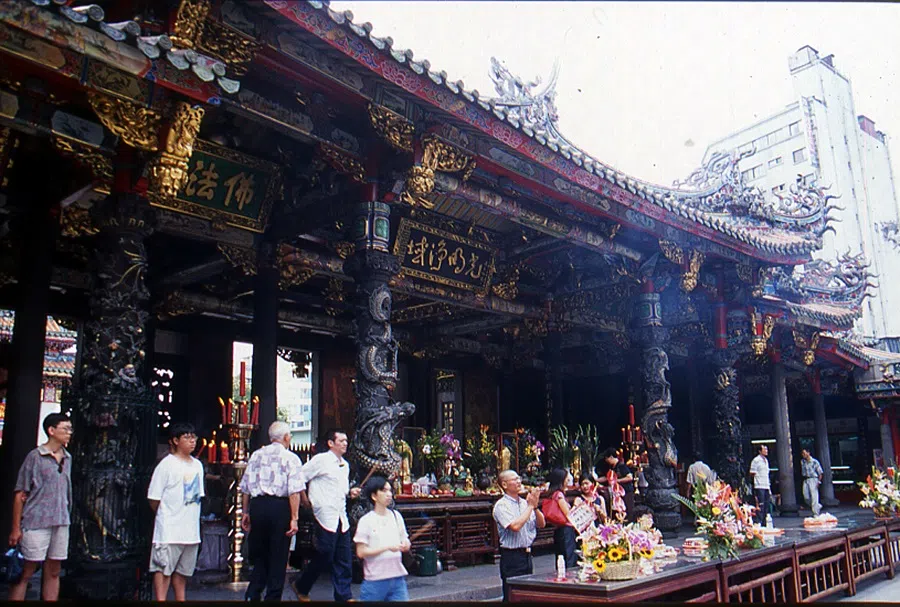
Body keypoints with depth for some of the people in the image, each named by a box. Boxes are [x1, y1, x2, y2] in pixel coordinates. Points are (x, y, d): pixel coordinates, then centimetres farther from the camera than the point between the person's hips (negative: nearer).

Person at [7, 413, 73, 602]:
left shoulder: (67, 458, 11)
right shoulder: (35, 456, -5)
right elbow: (20, 494, -5)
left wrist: (66, 518, 13)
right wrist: (16, 528, -7)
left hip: (60, 523, 6)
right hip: (36, 523, -5)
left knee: (53, 572, 9)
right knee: (25, 572, -1)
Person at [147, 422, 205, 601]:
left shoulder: (197, 465, 12)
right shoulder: (167, 464, -9)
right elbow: (154, 498, -8)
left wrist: (192, 517, 11)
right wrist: (166, 515, 2)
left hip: (191, 527, 7)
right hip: (169, 528, -6)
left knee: (183, 568, 15)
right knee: (164, 567, -5)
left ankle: (180, 599, 25)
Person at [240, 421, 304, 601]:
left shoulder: (256, 455, 11)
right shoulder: (291, 458, -2)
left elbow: (246, 487, 12)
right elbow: (294, 491, -11)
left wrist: (246, 512, 20)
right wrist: (294, 518, -11)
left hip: (257, 505, 4)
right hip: (280, 507, -4)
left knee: (259, 555, 17)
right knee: (278, 558, 7)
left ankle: (252, 595, 9)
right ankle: (273, 597, 11)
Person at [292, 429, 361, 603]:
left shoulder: (345, 465, 16)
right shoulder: (321, 460, -8)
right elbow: (299, 478, -8)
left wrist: (351, 493, 7)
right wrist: (305, 500, -4)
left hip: (341, 518, 7)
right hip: (326, 516, -7)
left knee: (345, 559, 7)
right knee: (325, 557, 1)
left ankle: (343, 596, 15)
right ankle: (301, 586, 22)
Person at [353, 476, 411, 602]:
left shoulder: (396, 516, 7)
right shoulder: (366, 521, -6)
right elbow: (361, 552, -11)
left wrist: (405, 545, -9)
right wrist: (387, 547, -17)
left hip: (398, 578, 4)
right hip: (375, 580, -4)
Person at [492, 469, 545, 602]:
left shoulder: (524, 503, 9)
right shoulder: (501, 506, -12)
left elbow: (541, 524, 9)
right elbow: (515, 526, -25)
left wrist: (535, 506, -8)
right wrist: (530, 506, -16)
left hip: (527, 555, 7)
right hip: (511, 557, -7)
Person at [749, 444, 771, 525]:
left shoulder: (766, 460, 17)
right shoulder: (756, 460, -8)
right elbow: (752, 474, -8)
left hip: (766, 486, 8)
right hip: (759, 486, -8)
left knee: (766, 506, 8)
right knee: (760, 506, -8)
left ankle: (764, 523, 15)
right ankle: (758, 523, -6)